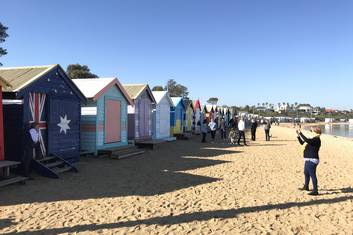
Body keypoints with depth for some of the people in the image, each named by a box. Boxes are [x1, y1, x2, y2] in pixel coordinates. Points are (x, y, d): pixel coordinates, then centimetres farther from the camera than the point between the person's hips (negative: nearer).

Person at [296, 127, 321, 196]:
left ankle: (315, 191, 1)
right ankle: (306, 187, 40)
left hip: (312, 160, -11)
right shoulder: (313, 139, 15)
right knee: (306, 173, 23)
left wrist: (300, 133, -27)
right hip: (308, 160, 11)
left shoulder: (316, 140, -16)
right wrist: (298, 135, 12)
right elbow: (302, 143, 20)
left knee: (312, 175, -6)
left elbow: (307, 140, -32)